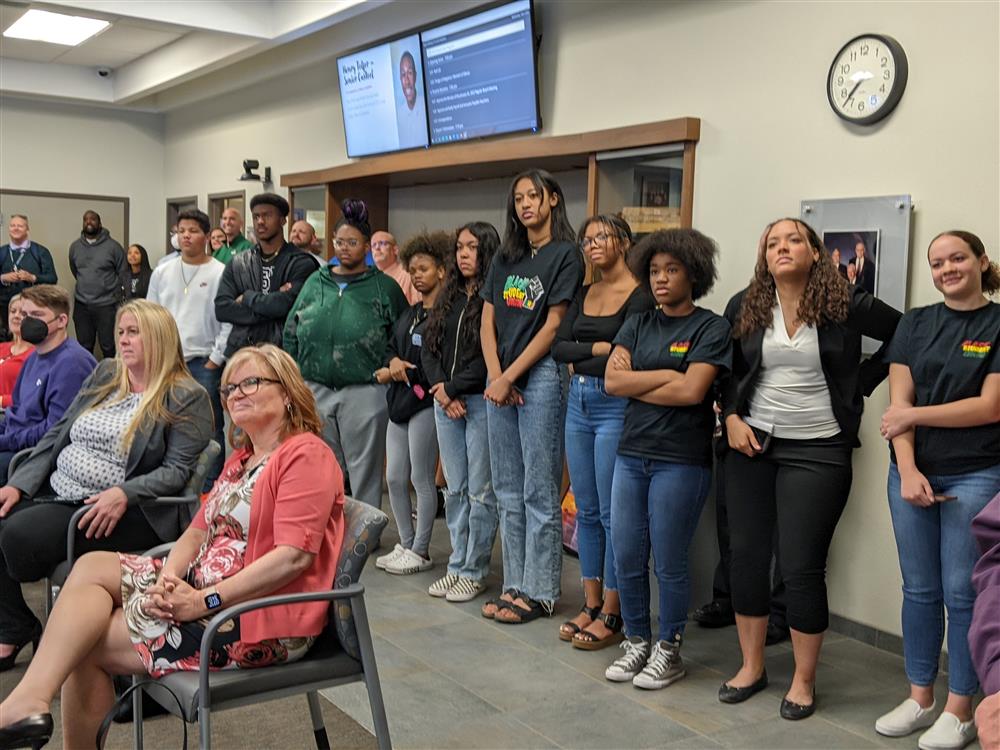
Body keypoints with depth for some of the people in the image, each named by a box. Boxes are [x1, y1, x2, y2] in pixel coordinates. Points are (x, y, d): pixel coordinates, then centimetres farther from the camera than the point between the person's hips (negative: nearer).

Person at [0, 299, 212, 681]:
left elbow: (177, 470, -12)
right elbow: (58, 434, 15)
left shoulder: (186, 398, -6)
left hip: (119, 512, -7)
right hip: (55, 493, 7)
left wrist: (123, 494, -27)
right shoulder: (105, 373, 15)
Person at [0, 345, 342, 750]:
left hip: (261, 621, -9)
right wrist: (169, 577, -8)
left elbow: (293, 557, -23)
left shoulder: (306, 455, -13)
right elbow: (198, 532, 13)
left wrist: (204, 600, -21)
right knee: (90, 567, -4)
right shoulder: (241, 458, 19)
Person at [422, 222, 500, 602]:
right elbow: (429, 347, 12)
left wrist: (453, 388, -10)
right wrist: (441, 389, -3)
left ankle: (474, 571, 11)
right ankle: (457, 564, 21)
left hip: (481, 401, -6)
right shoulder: (448, 297, 14)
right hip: (446, 401, 7)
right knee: (455, 489, 12)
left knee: (480, 491, 0)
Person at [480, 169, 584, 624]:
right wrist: (494, 376, -4)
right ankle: (514, 586, 19)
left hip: (541, 376, -7)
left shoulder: (565, 255, -3)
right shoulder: (505, 258, 16)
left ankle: (538, 593, 7)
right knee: (508, 491, 10)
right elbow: (487, 321, 11)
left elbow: (552, 326, -9)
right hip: (499, 381, 7)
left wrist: (509, 377, -11)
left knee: (539, 493, -2)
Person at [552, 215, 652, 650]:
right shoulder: (584, 294, 13)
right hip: (579, 404, 7)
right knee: (586, 511, 11)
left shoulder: (640, 296, -8)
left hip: (615, 406, -7)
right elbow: (558, 346, 3)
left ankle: (612, 615, 8)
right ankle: (591, 605, 21)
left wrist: (580, 361, -5)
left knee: (612, 513, -2)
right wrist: (598, 348, -9)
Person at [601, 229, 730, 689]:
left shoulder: (711, 328, -3)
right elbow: (612, 380, -2)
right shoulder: (637, 326, 11)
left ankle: (669, 650, 22)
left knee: (669, 564, 4)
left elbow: (692, 391, -15)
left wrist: (635, 384, -6)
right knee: (626, 560, 8)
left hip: (681, 460, -5)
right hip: (632, 454, 5)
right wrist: (668, 375, -8)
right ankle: (637, 642, 27)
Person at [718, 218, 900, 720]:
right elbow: (727, 370, 13)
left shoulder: (846, 305, -6)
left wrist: (860, 383, 1)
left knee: (801, 568, -3)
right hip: (752, 444, 3)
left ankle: (803, 681, 16)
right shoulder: (744, 307, 3)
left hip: (818, 450, -3)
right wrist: (731, 417, -2)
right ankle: (751, 667, 24)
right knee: (747, 557, 8)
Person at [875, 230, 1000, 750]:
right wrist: (907, 470, -11)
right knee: (919, 589, 10)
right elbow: (898, 404, 0)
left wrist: (914, 414, -9)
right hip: (912, 472, 3)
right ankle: (919, 699, 23)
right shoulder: (915, 324, 8)